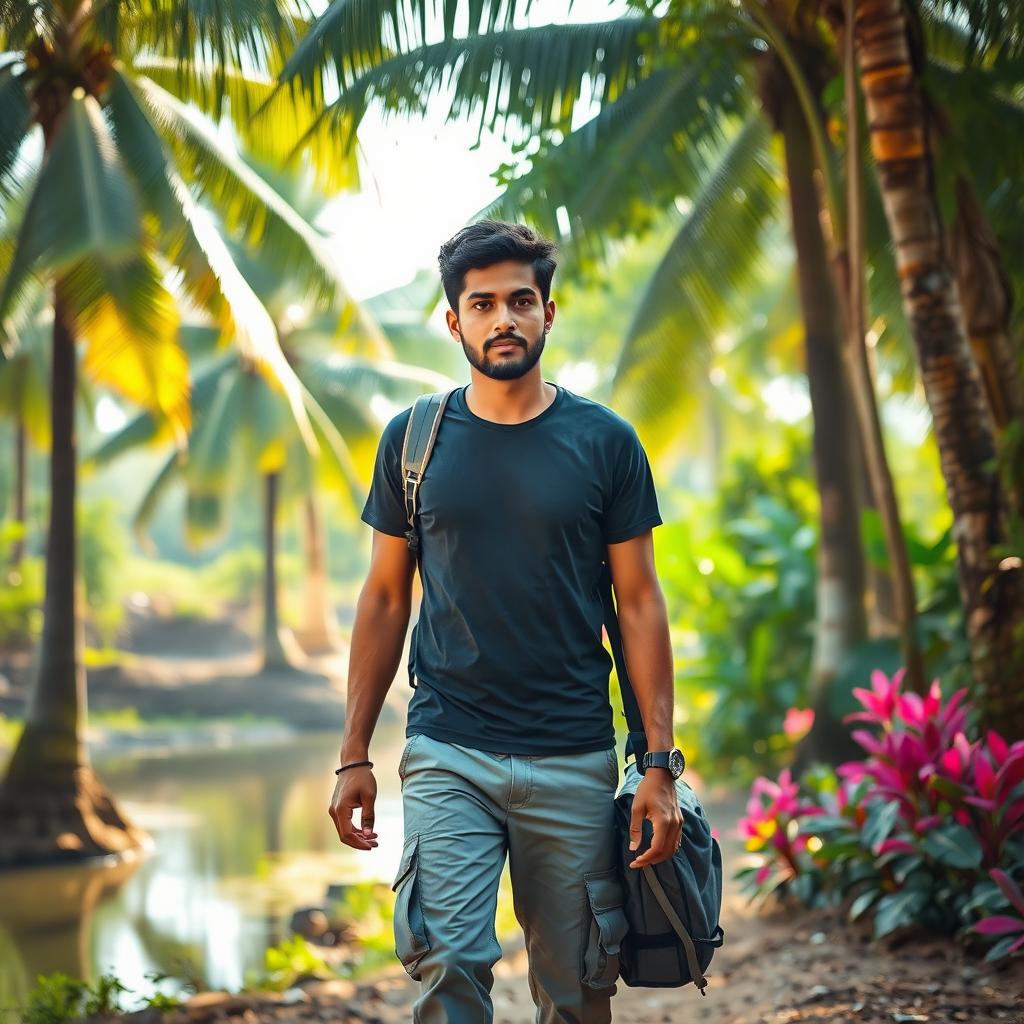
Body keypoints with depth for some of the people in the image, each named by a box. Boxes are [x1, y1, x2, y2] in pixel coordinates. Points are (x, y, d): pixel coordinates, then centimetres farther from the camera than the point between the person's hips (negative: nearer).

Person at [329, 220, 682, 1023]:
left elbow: (639, 603, 2)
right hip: (447, 756, 0)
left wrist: (659, 763, -5)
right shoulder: (414, 440, 4)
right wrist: (354, 755, 5)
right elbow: (385, 599, 9)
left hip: (575, 760, 0)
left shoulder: (606, 442, 1)